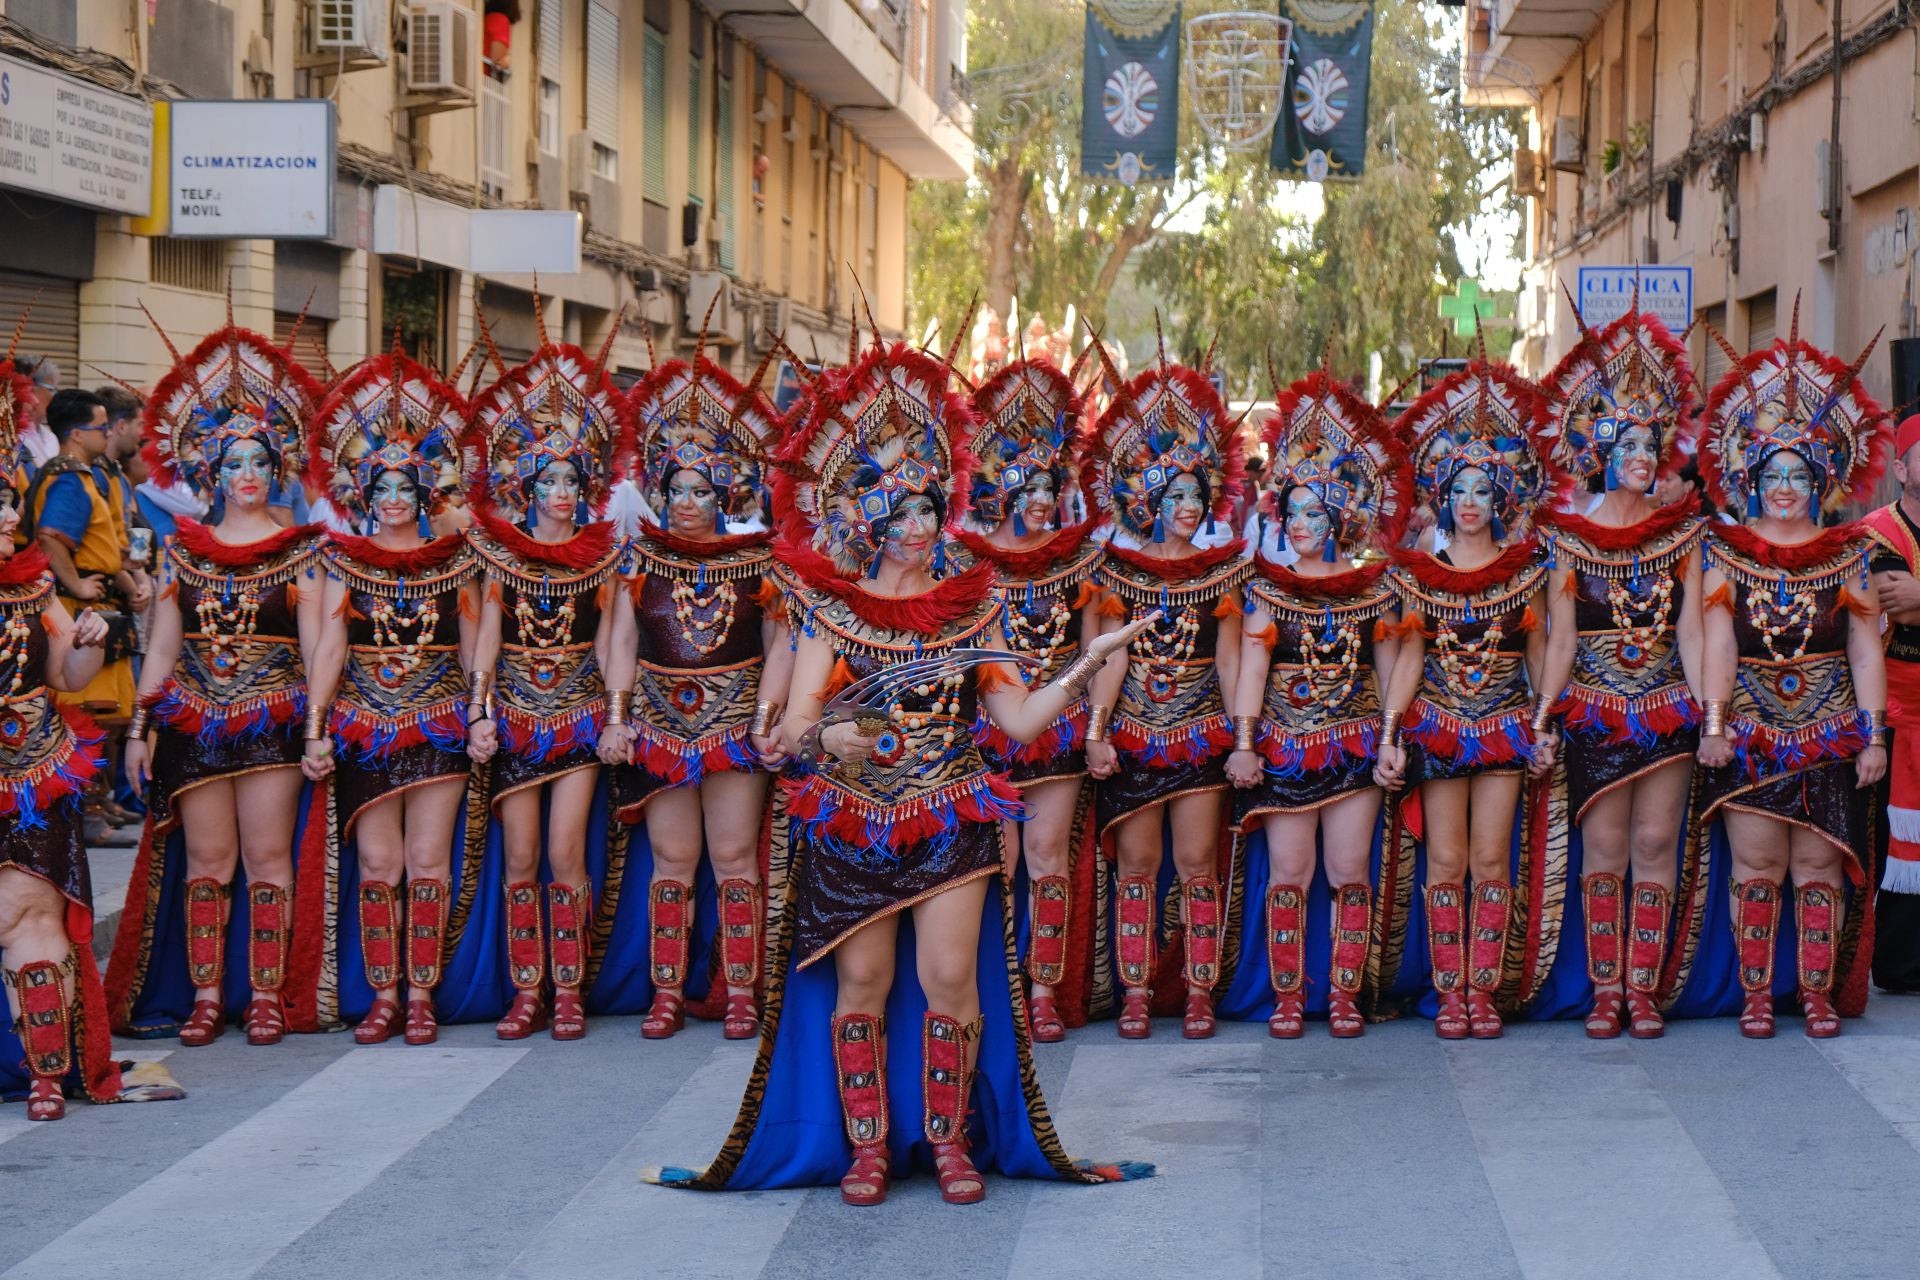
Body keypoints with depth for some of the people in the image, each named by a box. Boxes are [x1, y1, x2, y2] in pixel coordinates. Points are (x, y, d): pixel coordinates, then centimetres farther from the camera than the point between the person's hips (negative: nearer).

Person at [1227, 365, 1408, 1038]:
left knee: (1351, 874, 1)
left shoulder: (1369, 587, 5)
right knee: (1288, 875, 0)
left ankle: (1344, 996, 7)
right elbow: (1251, 666, -3)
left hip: (1354, 743, 1)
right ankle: (1288, 998, 5)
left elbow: (1389, 666, 8)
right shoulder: (1268, 589, 3)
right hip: (1285, 747, -1)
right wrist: (1244, 742, -10)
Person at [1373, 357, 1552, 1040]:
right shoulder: (1421, 572, 4)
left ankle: (1483, 991, 3)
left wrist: (1547, 723, -1)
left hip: (1506, 724, 0)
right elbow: (1410, 654, 2)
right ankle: (1450, 992, 4)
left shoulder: (1524, 569, 4)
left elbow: (1538, 648, 7)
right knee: (1446, 863, 0)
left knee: (1491, 862, -1)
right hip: (1438, 723, 0)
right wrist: (1389, 735, -5)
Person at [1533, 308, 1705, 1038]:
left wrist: (1708, 709, -5)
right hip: (1595, 711, -2)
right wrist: (1542, 717, -8)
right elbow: (1560, 640, 0)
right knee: (1604, 851, -1)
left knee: (1655, 846, 0)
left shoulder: (1680, 533, 7)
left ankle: (1643, 989, 5)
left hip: (1667, 709, 2)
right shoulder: (1569, 535, 2)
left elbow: (1689, 629, 3)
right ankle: (1606, 991, 5)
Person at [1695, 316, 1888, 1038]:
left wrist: (1874, 735, -3)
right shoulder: (1727, 551, 5)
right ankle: (1755, 996, 3)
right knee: (1756, 865, -2)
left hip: (1829, 732, 1)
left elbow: (1866, 650, 4)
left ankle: (1819, 993, 6)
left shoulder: (1849, 554, 7)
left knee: (1819, 866, 0)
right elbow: (1718, 644, -3)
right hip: (1749, 731, 0)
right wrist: (1713, 723, -12)